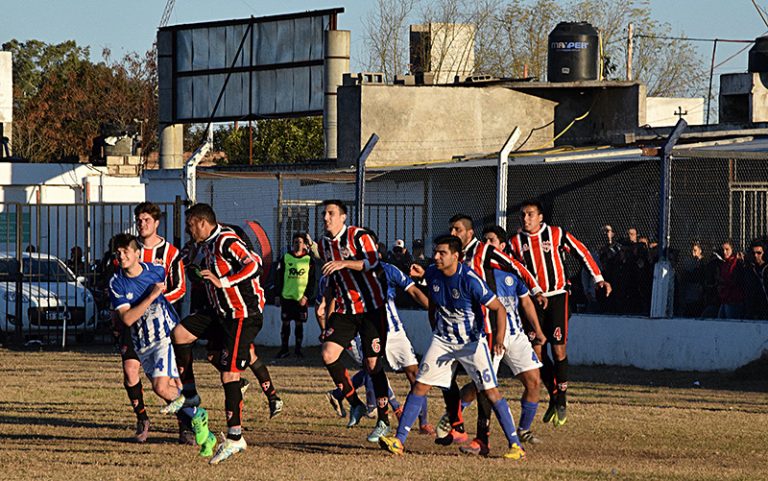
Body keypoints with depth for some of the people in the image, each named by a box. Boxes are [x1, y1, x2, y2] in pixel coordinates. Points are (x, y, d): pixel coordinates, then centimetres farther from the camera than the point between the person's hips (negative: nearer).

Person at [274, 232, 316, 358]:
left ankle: (298, 349, 13)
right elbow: (278, 278, 6)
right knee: (285, 323, 4)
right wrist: (277, 295, 1)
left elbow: (312, 281, 2)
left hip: (302, 299, -1)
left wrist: (306, 297, -8)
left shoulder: (309, 260, 2)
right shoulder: (285, 258, 4)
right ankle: (284, 349, 11)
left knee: (299, 324, 4)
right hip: (286, 297, 1)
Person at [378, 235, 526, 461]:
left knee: (491, 391, -9)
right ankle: (399, 439, -1)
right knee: (420, 386, -4)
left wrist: (499, 338, -31)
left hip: (472, 341, -5)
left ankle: (515, 444, -3)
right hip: (442, 340, 5)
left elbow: (499, 308, -19)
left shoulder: (470, 280, -23)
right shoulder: (432, 274, -5)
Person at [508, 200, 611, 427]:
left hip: (557, 298, -3)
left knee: (558, 349, -10)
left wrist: (598, 279, 1)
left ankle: (562, 400, -1)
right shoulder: (516, 242, 4)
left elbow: (582, 252, 4)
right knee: (538, 351, -1)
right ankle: (553, 397, 14)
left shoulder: (556, 234, -3)